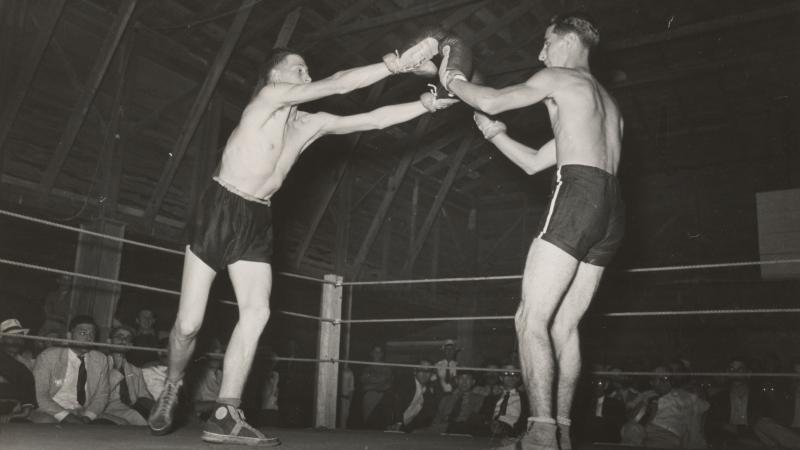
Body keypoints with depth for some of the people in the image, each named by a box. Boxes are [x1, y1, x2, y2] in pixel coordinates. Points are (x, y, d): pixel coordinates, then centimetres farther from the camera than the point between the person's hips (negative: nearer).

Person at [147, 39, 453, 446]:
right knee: (189, 324, -3)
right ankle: (171, 391, 25)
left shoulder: (312, 124, 9)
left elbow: (374, 119, 7)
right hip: (220, 210, -5)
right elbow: (338, 83, -17)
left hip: (257, 221, 6)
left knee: (256, 312, -13)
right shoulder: (269, 96, -10)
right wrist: (396, 64, -19)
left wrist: (426, 104, 0)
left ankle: (225, 417, -10)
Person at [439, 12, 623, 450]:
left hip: (578, 194, -9)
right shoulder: (608, 104, 34)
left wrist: (451, 80, 17)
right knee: (563, 327, 8)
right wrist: (494, 134, 29)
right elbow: (534, 163, 32)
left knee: (531, 319, -10)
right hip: (611, 208, 9)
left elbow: (491, 101, -1)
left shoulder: (558, 78, 9)